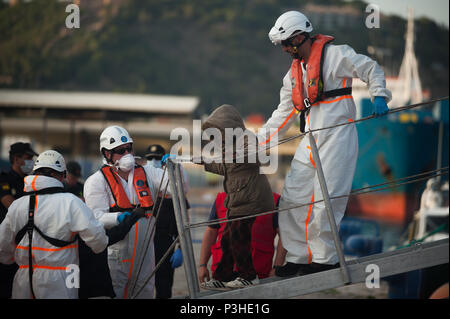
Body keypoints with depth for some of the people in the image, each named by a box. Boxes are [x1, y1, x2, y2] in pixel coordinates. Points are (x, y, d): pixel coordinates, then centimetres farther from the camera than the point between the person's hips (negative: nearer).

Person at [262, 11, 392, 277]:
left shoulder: (335, 55, -3)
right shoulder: (294, 73, 19)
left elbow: (372, 70, 1)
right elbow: (284, 113, 24)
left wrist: (379, 96, -15)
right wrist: (260, 141, 19)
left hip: (338, 134, -8)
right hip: (311, 140, 8)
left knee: (326, 200, -13)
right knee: (293, 198, 1)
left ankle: (325, 259, -7)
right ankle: (298, 258, 7)